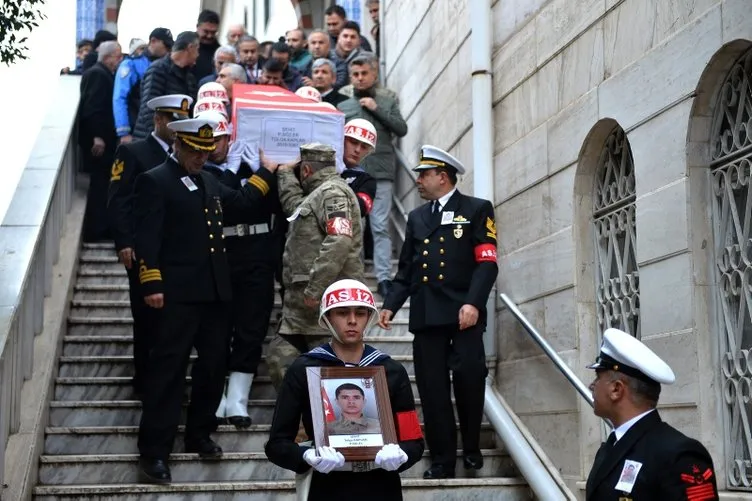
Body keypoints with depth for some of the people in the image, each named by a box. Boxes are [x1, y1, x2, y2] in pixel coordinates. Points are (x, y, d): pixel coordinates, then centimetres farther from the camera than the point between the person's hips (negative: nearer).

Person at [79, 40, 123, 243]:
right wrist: (97, 136, -24)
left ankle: (98, 228, 19)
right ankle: (95, 231, -2)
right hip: (98, 139, -10)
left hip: (100, 137, 10)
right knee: (100, 185, -6)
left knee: (101, 184, 13)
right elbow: (92, 108, -22)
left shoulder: (100, 73, 16)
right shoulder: (98, 74, -14)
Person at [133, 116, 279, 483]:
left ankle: (199, 434, 29)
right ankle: (154, 452, -3)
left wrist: (267, 171, 29)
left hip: (215, 291, 8)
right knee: (168, 369, -6)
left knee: (214, 364, 13)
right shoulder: (155, 181, -5)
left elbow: (242, 203, 32)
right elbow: (147, 236, -12)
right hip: (178, 294, -8)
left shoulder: (209, 183, 18)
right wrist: (151, 284, -20)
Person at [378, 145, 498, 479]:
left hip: (463, 312, -4)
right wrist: (390, 305, 7)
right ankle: (442, 461, 6)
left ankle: (472, 447, 9)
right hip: (426, 315, 5)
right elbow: (405, 270, 21)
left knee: (469, 379, -13)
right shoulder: (417, 217, 22)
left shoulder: (477, 210, 6)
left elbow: (487, 263, -4)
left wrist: (473, 303, -17)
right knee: (433, 390, 0)